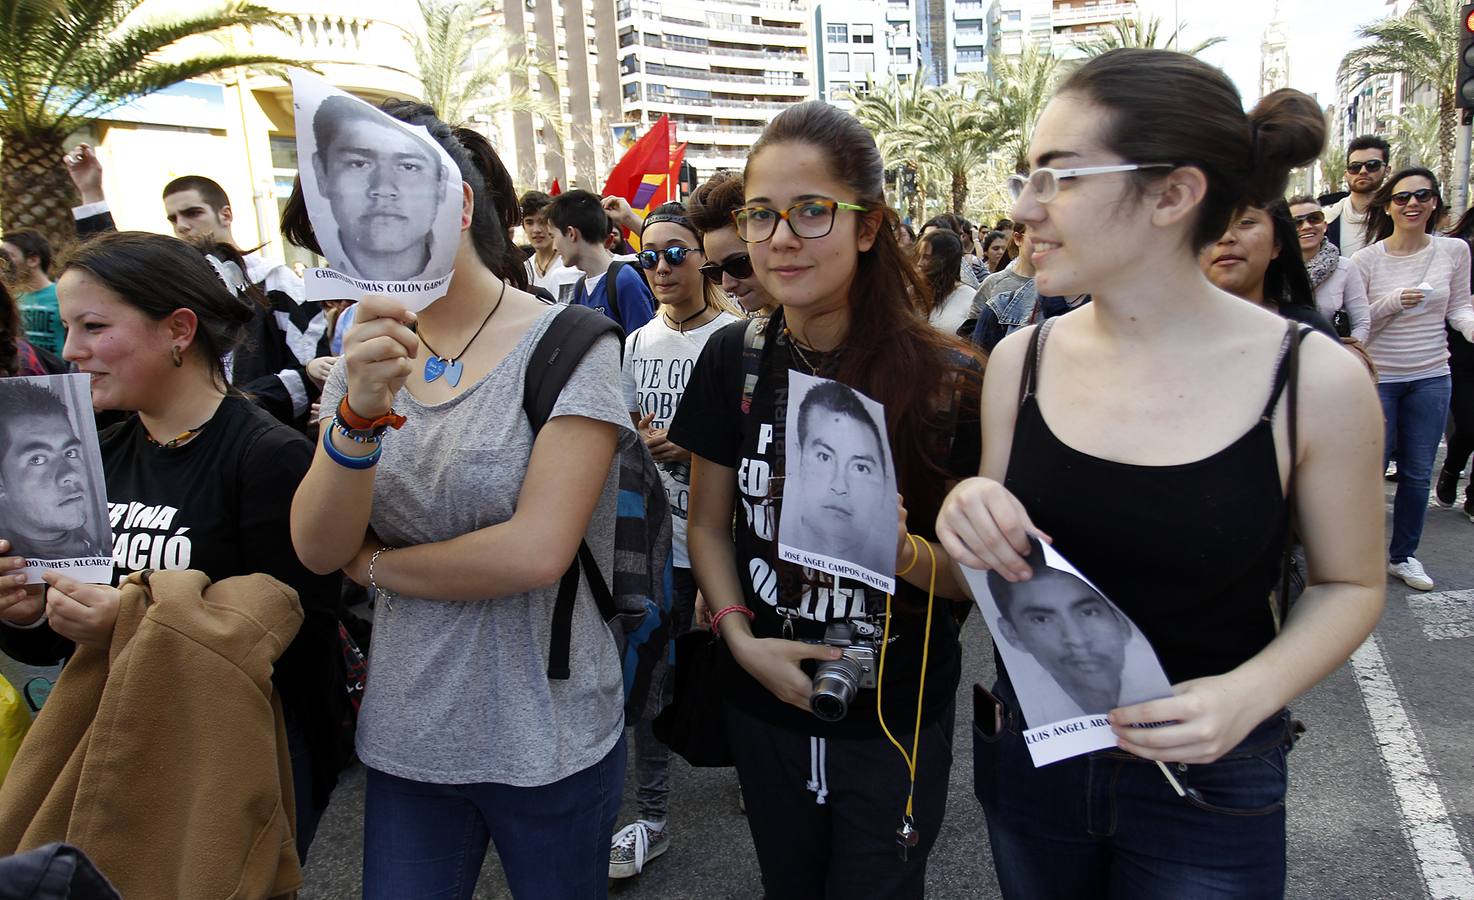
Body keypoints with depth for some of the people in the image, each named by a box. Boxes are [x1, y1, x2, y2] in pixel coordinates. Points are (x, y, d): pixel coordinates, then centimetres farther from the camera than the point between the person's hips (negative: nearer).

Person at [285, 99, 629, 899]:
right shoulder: (369, 354, 4)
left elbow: (536, 552, -21)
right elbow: (316, 548, -6)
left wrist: (373, 564, -7)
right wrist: (360, 412, -23)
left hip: (546, 741, -4)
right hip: (403, 735, 4)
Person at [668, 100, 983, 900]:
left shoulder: (944, 380, -16)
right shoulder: (734, 360, -7)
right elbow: (708, 523, 3)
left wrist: (903, 551, -29)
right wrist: (741, 638, -10)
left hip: (895, 722, -3)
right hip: (763, 706, 3)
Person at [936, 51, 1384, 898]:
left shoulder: (1315, 378, -15)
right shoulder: (1022, 358, -7)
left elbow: (1349, 583, -2)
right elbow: (999, 568, 3)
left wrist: (1248, 693, -19)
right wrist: (971, 520, -19)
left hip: (1207, 781, -2)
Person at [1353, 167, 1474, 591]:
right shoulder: (1366, 259, -8)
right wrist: (1394, 302, -22)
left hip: (1431, 378, 3)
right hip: (1378, 378, -3)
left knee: (1418, 473, 11)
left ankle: (1403, 555, 27)